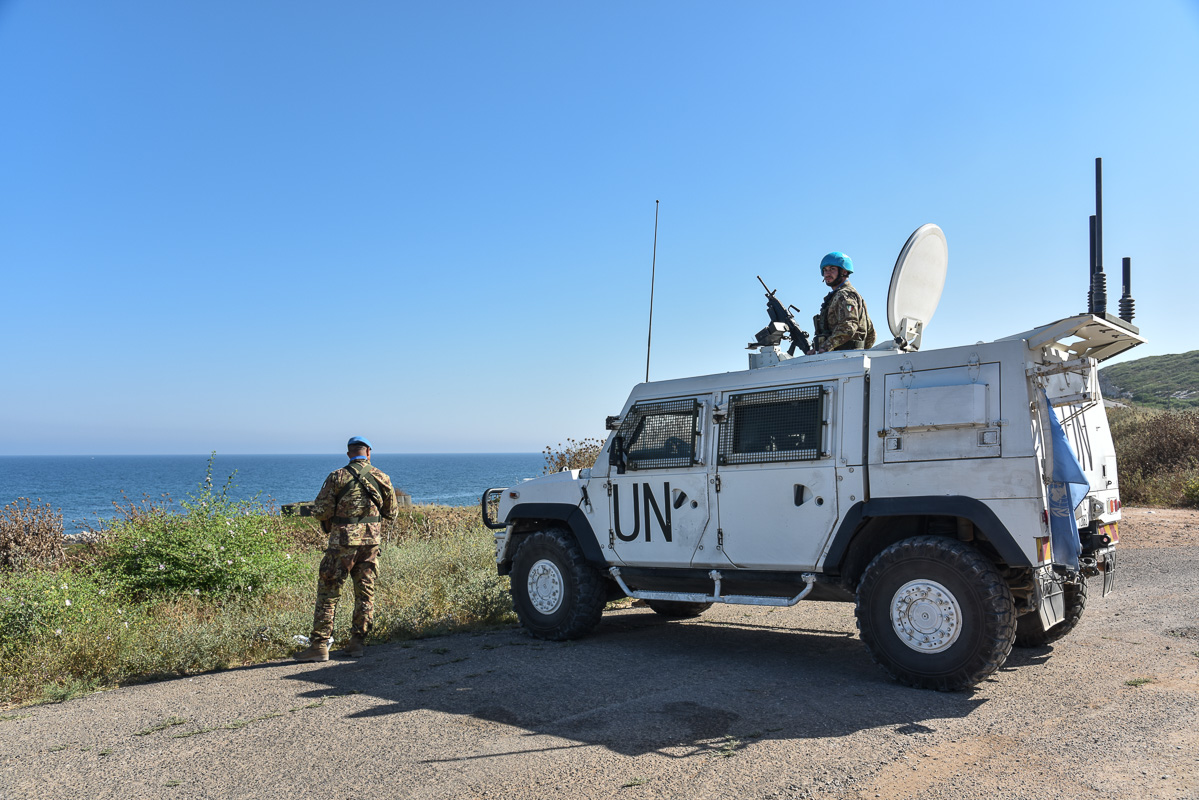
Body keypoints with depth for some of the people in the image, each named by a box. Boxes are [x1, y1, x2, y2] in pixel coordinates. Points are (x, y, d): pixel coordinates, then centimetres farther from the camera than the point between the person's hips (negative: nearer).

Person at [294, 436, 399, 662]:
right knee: (365, 593, 11)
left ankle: (320, 645, 3)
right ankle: (357, 643, 14)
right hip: (371, 542, 3)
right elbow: (392, 512, 11)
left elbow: (320, 511, -7)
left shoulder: (337, 477, -6)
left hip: (343, 542, -3)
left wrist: (328, 524, 14)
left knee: (328, 593, 3)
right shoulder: (382, 477, 4)